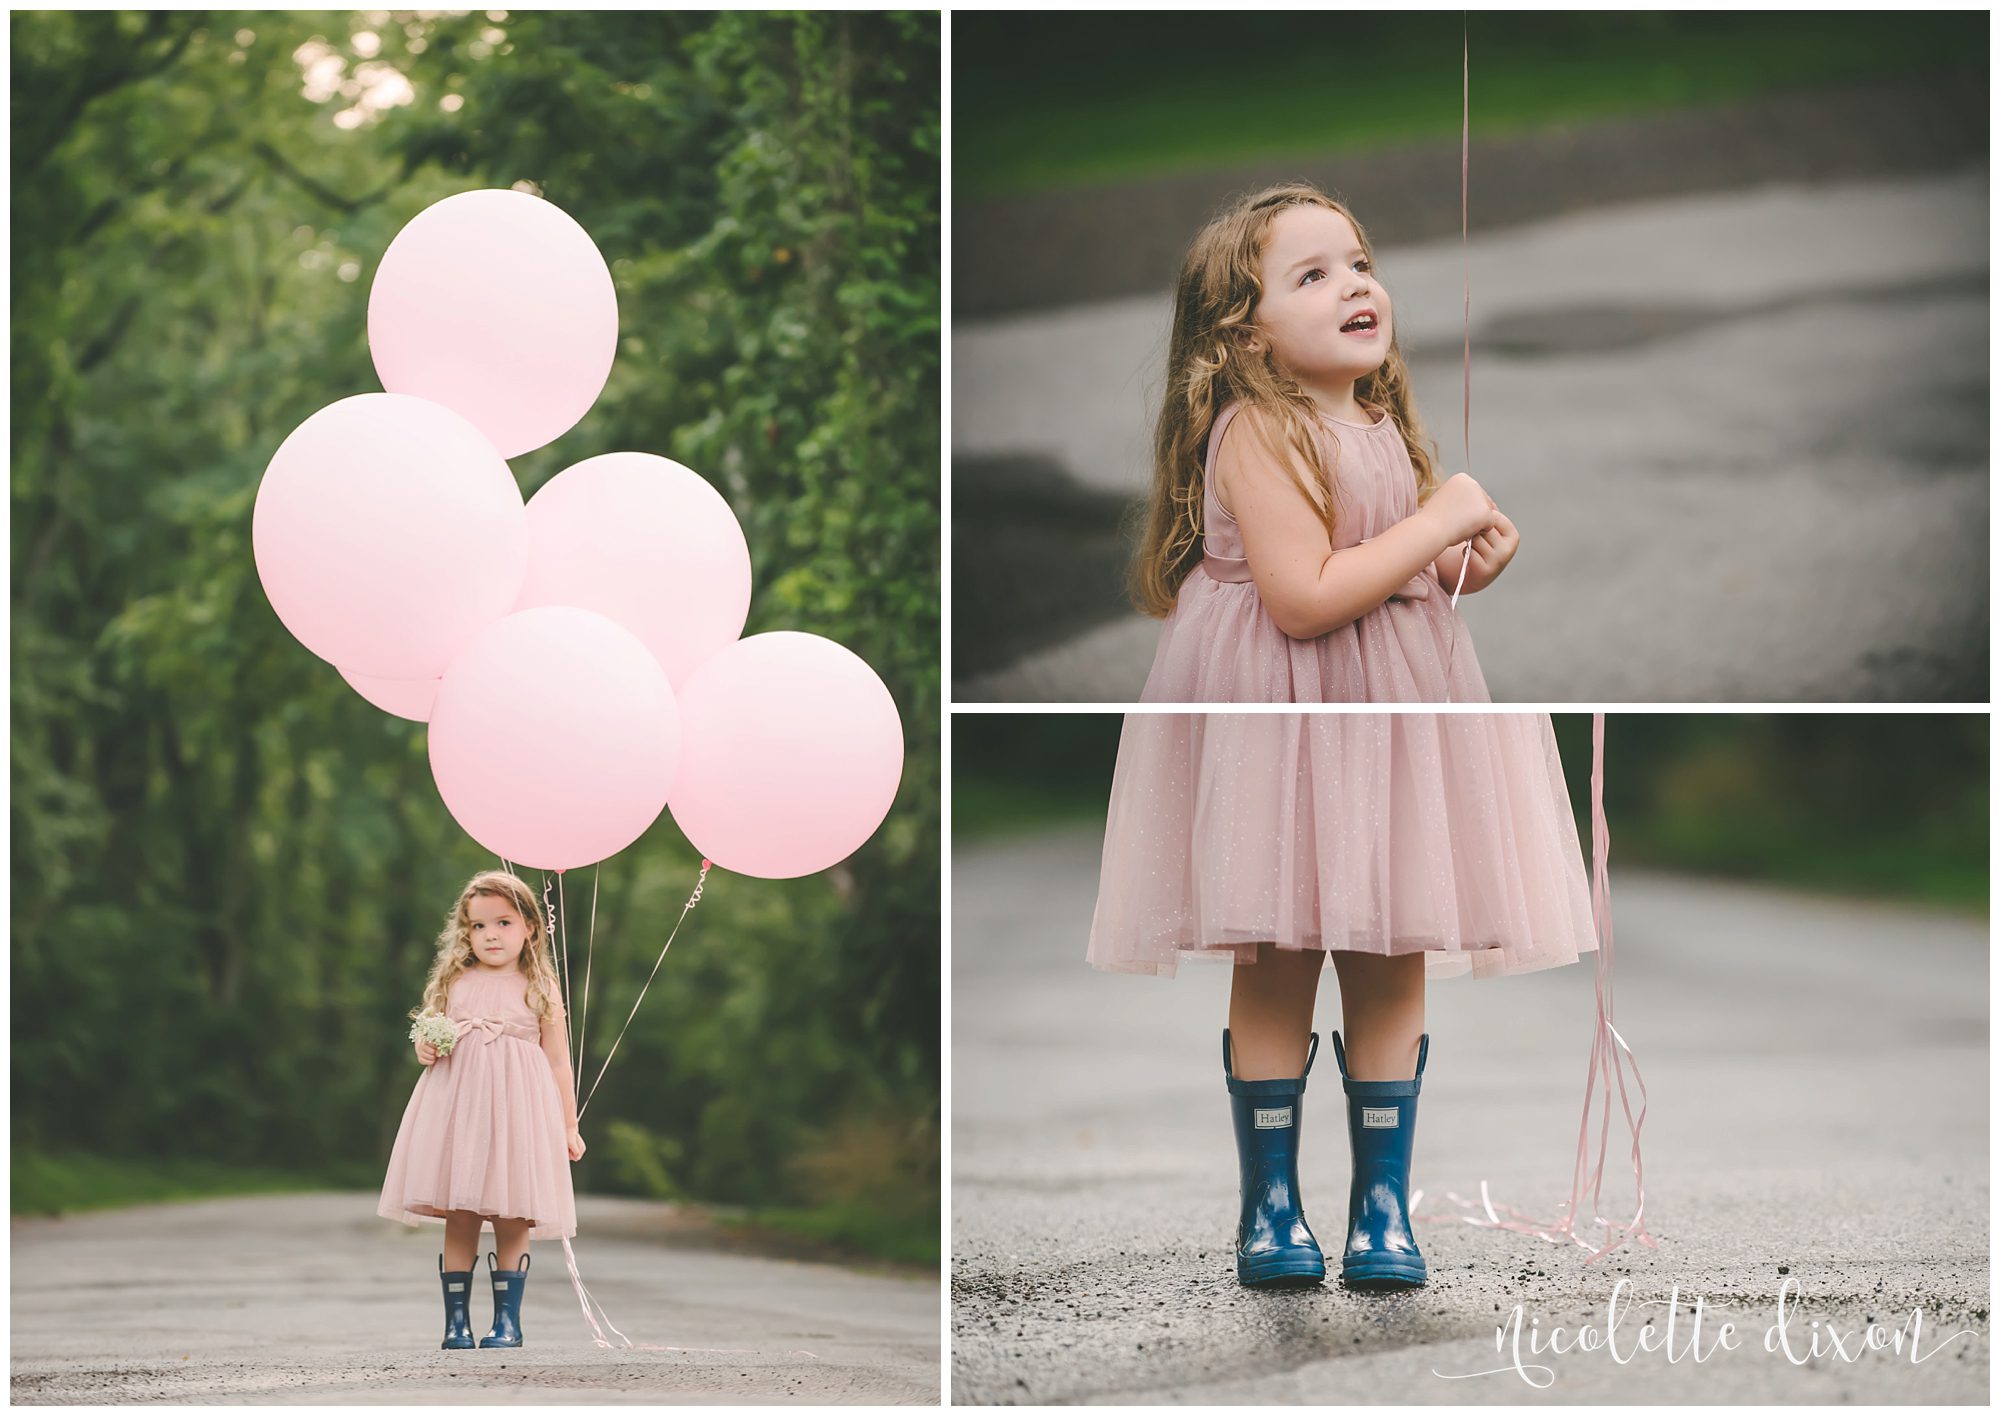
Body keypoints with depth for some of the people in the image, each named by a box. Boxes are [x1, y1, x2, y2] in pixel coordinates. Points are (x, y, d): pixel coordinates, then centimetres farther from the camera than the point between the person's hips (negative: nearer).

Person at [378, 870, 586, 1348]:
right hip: (458, 1107, 2)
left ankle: (507, 1321, 6)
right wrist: (425, 1049, -5)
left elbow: (558, 1062, 6)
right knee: (458, 1218, 1)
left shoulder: (539, 989, 4)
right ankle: (456, 1321, 7)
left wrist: (569, 1127, 4)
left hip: (514, 1110, -2)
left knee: (510, 1220, -2)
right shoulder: (454, 982, 8)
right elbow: (430, 1035, 20)